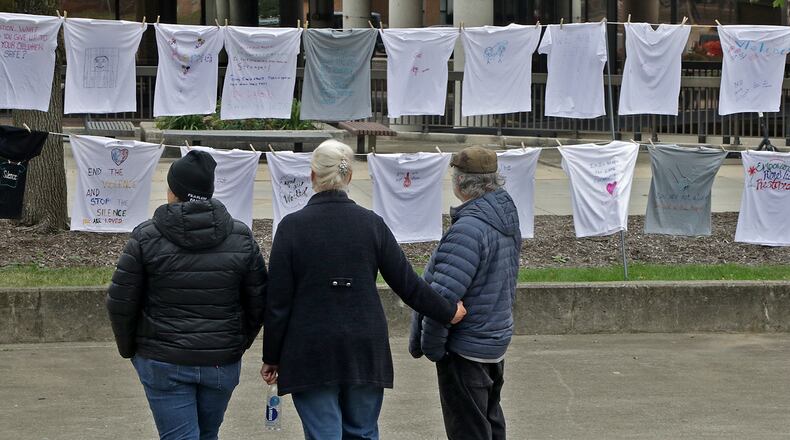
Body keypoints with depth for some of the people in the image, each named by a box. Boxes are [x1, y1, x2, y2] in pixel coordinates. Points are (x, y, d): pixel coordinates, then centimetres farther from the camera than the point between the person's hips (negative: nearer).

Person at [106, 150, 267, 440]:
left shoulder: (146, 238, -7)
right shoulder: (241, 238, 0)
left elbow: (121, 303, -5)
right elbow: (258, 303, 3)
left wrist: (129, 349, 11)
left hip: (164, 362, -3)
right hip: (223, 362, 3)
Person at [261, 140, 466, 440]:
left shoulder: (292, 226, -7)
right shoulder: (371, 224, -1)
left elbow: (278, 301, -6)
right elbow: (407, 283, 4)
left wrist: (272, 358, 3)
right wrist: (447, 313, 19)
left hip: (311, 355, -3)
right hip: (365, 353, 3)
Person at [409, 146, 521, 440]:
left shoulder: (469, 228, -25)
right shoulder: (508, 218, 5)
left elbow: (443, 296, -29)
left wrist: (430, 345, -17)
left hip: (465, 349, -10)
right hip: (497, 340, 10)